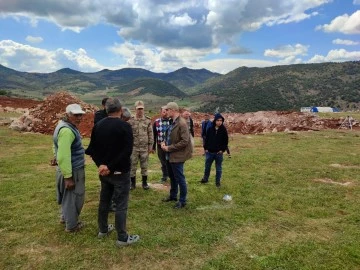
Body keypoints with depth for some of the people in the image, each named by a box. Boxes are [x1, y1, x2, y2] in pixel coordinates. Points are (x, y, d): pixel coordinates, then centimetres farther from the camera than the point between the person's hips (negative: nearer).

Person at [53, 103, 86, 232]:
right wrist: (68, 177, -25)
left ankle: (65, 217, 41)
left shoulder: (68, 126, 9)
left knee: (68, 196, 24)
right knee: (73, 197, 5)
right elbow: (63, 156, -29)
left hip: (72, 168, 10)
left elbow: (63, 152, 18)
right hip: (72, 170, -10)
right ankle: (71, 225, 21)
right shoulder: (66, 130, -25)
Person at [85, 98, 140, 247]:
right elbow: (127, 151, -23)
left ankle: (103, 229, 35)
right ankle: (122, 238, 10)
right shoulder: (124, 126, -15)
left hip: (104, 170, 7)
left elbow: (92, 149, 4)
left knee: (104, 200, 20)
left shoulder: (98, 125, 4)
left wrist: (101, 164, -2)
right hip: (120, 172, -6)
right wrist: (111, 167, -20)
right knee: (121, 205, 1)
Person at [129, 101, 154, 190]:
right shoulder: (131, 120, -1)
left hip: (144, 147, 0)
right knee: (132, 165, 7)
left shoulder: (148, 120, 1)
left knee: (144, 166, 9)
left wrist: (150, 146, 0)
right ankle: (133, 183, 20)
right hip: (133, 147, 0)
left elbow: (150, 134, 3)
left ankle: (144, 182, 22)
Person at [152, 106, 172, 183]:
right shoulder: (156, 122, 2)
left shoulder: (171, 121, -5)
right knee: (163, 162, 14)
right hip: (160, 146, 2)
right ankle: (164, 176, 28)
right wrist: (153, 146, 6)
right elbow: (154, 135, 6)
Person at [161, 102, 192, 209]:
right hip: (169, 155, 9)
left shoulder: (182, 123, -19)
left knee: (180, 179, 3)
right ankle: (173, 196, 39)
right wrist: (164, 143, 1)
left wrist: (169, 148, -19)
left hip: (177, 156, -9)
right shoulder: (172, 122, 9)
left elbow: (184, 141, -24)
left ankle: (182, 201, 17)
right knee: (172, 177, 22)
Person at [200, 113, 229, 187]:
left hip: (219, 152, -1)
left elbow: (226, 141, -1)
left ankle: (218, 181, 22)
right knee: (207, 166, 15)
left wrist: (222, 150, -8)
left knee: (218, 168, 9)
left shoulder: (223, 130, -6)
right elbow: (206, 139, 3)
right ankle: (205, 178, 34)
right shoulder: (210, 129, -3)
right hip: (209, 152, 1)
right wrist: (205, 148, -2)